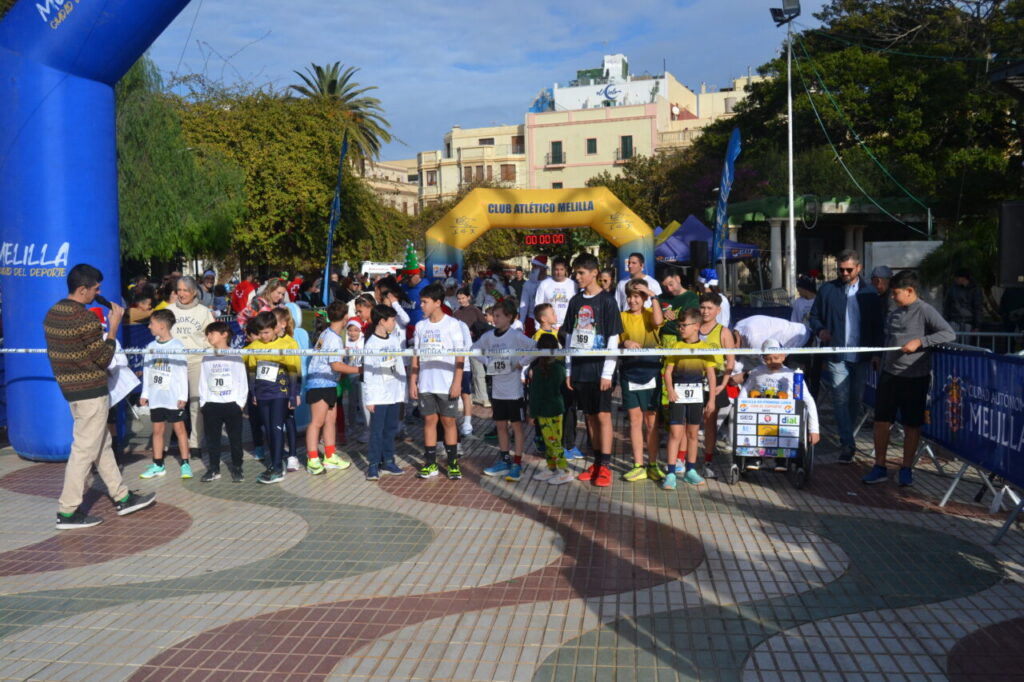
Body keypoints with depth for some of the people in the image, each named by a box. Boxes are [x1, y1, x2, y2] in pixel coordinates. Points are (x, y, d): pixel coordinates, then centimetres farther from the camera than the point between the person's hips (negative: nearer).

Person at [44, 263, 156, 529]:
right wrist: (114, 326, -9)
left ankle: (122, 497, 26)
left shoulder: (52, 314, 7)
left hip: (68, 386, 10)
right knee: (84, 450, -1)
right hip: (91, 391, -9)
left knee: (102, 443, 17)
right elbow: (103, 358, -14)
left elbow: (60, 352, 14)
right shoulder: (86, 318, -20)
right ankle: (67, 512, 5)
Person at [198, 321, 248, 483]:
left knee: (235, 438, 3)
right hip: (211, 404, 3)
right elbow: (203, 382, 9)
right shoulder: (206, 358, 7)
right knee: (212, 438, 8)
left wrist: (240, 402, -7)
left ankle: (237, 468, 13)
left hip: (232, 404, -3)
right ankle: (214, 468, 17)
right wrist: (203, 402, 2)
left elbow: (243, 381, -2)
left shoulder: (236, 356, -2)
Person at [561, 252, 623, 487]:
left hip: (599, 369, -5)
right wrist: (568, 370, 10)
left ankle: (605, 466, 2)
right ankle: (596, 462, 20)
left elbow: (613, 339, -8)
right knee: (590, 417, 11)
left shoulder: (607, 301, -6)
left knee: (603, 415, -2)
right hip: (579, 369, 5)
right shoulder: (575, 302, 10)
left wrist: (607, 373, -13)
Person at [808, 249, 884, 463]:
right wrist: (820, 330, -12)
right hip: (836, 355, -2)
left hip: (860, 356, 2)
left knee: (856, 399, 12)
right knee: (841, 399, -5)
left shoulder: (870, 293, 5)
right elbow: (814, 316, 9)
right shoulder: (827, 290, 2)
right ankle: (847, 443, -2)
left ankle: (847, 436, 29)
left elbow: (877, 325, 8)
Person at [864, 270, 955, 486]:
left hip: (914, 377, -6)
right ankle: (879, 467, 13)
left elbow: (949, 334, -18)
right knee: (881, 421, 4)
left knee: (911, 426, 6)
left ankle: (906, 469, 18)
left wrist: (920, 341, -24)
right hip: (889, 375, 6)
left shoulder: (925, 311, -10)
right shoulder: (893, 313, 10)